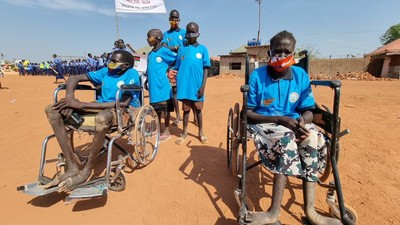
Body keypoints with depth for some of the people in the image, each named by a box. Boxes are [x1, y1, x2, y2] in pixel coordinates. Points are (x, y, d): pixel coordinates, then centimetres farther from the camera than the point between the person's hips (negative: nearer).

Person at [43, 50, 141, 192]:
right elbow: (75, 78, 17)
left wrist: (82, 105, -20)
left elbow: (123, 103, -20)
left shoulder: (131, 74, -5)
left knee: (102, 117, -43)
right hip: (101, 109, 7)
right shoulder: (106, 72, 15)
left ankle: (86, 170, -21)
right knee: (52, 109, -7)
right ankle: (73, 166, -15)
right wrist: (69, 98, -8)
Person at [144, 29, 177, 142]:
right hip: (154, 86, 7)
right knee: (156, 108, 15)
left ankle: (167, 131, 12)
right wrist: (146, 80, 16)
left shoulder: (164, 51, -8)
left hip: (163, 86, -7)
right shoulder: (150, 54, 14)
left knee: (165, 109, 1)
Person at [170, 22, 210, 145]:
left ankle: (201, 132, 26)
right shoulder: (181, 49, 7)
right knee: (186, 109, 11)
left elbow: (206, 69, 0)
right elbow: (178, 68, 8)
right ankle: (184, 132, 25)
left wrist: (203, 86, -8)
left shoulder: (203, 49, 2)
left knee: (198, 109, 11)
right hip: (184, 86, 1)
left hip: (197, 86, -1)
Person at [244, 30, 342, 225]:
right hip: (264, 123, -3)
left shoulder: (301, 76, 2)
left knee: (314, 138, -27)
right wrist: (280, 119, -19)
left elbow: (308, 111, 5)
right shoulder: (257, 76, -8)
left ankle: (309, 209, -20)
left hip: (293, 123, 4)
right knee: (286, 139, -34)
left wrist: (302, 120, -20)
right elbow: (248, 112, -9)